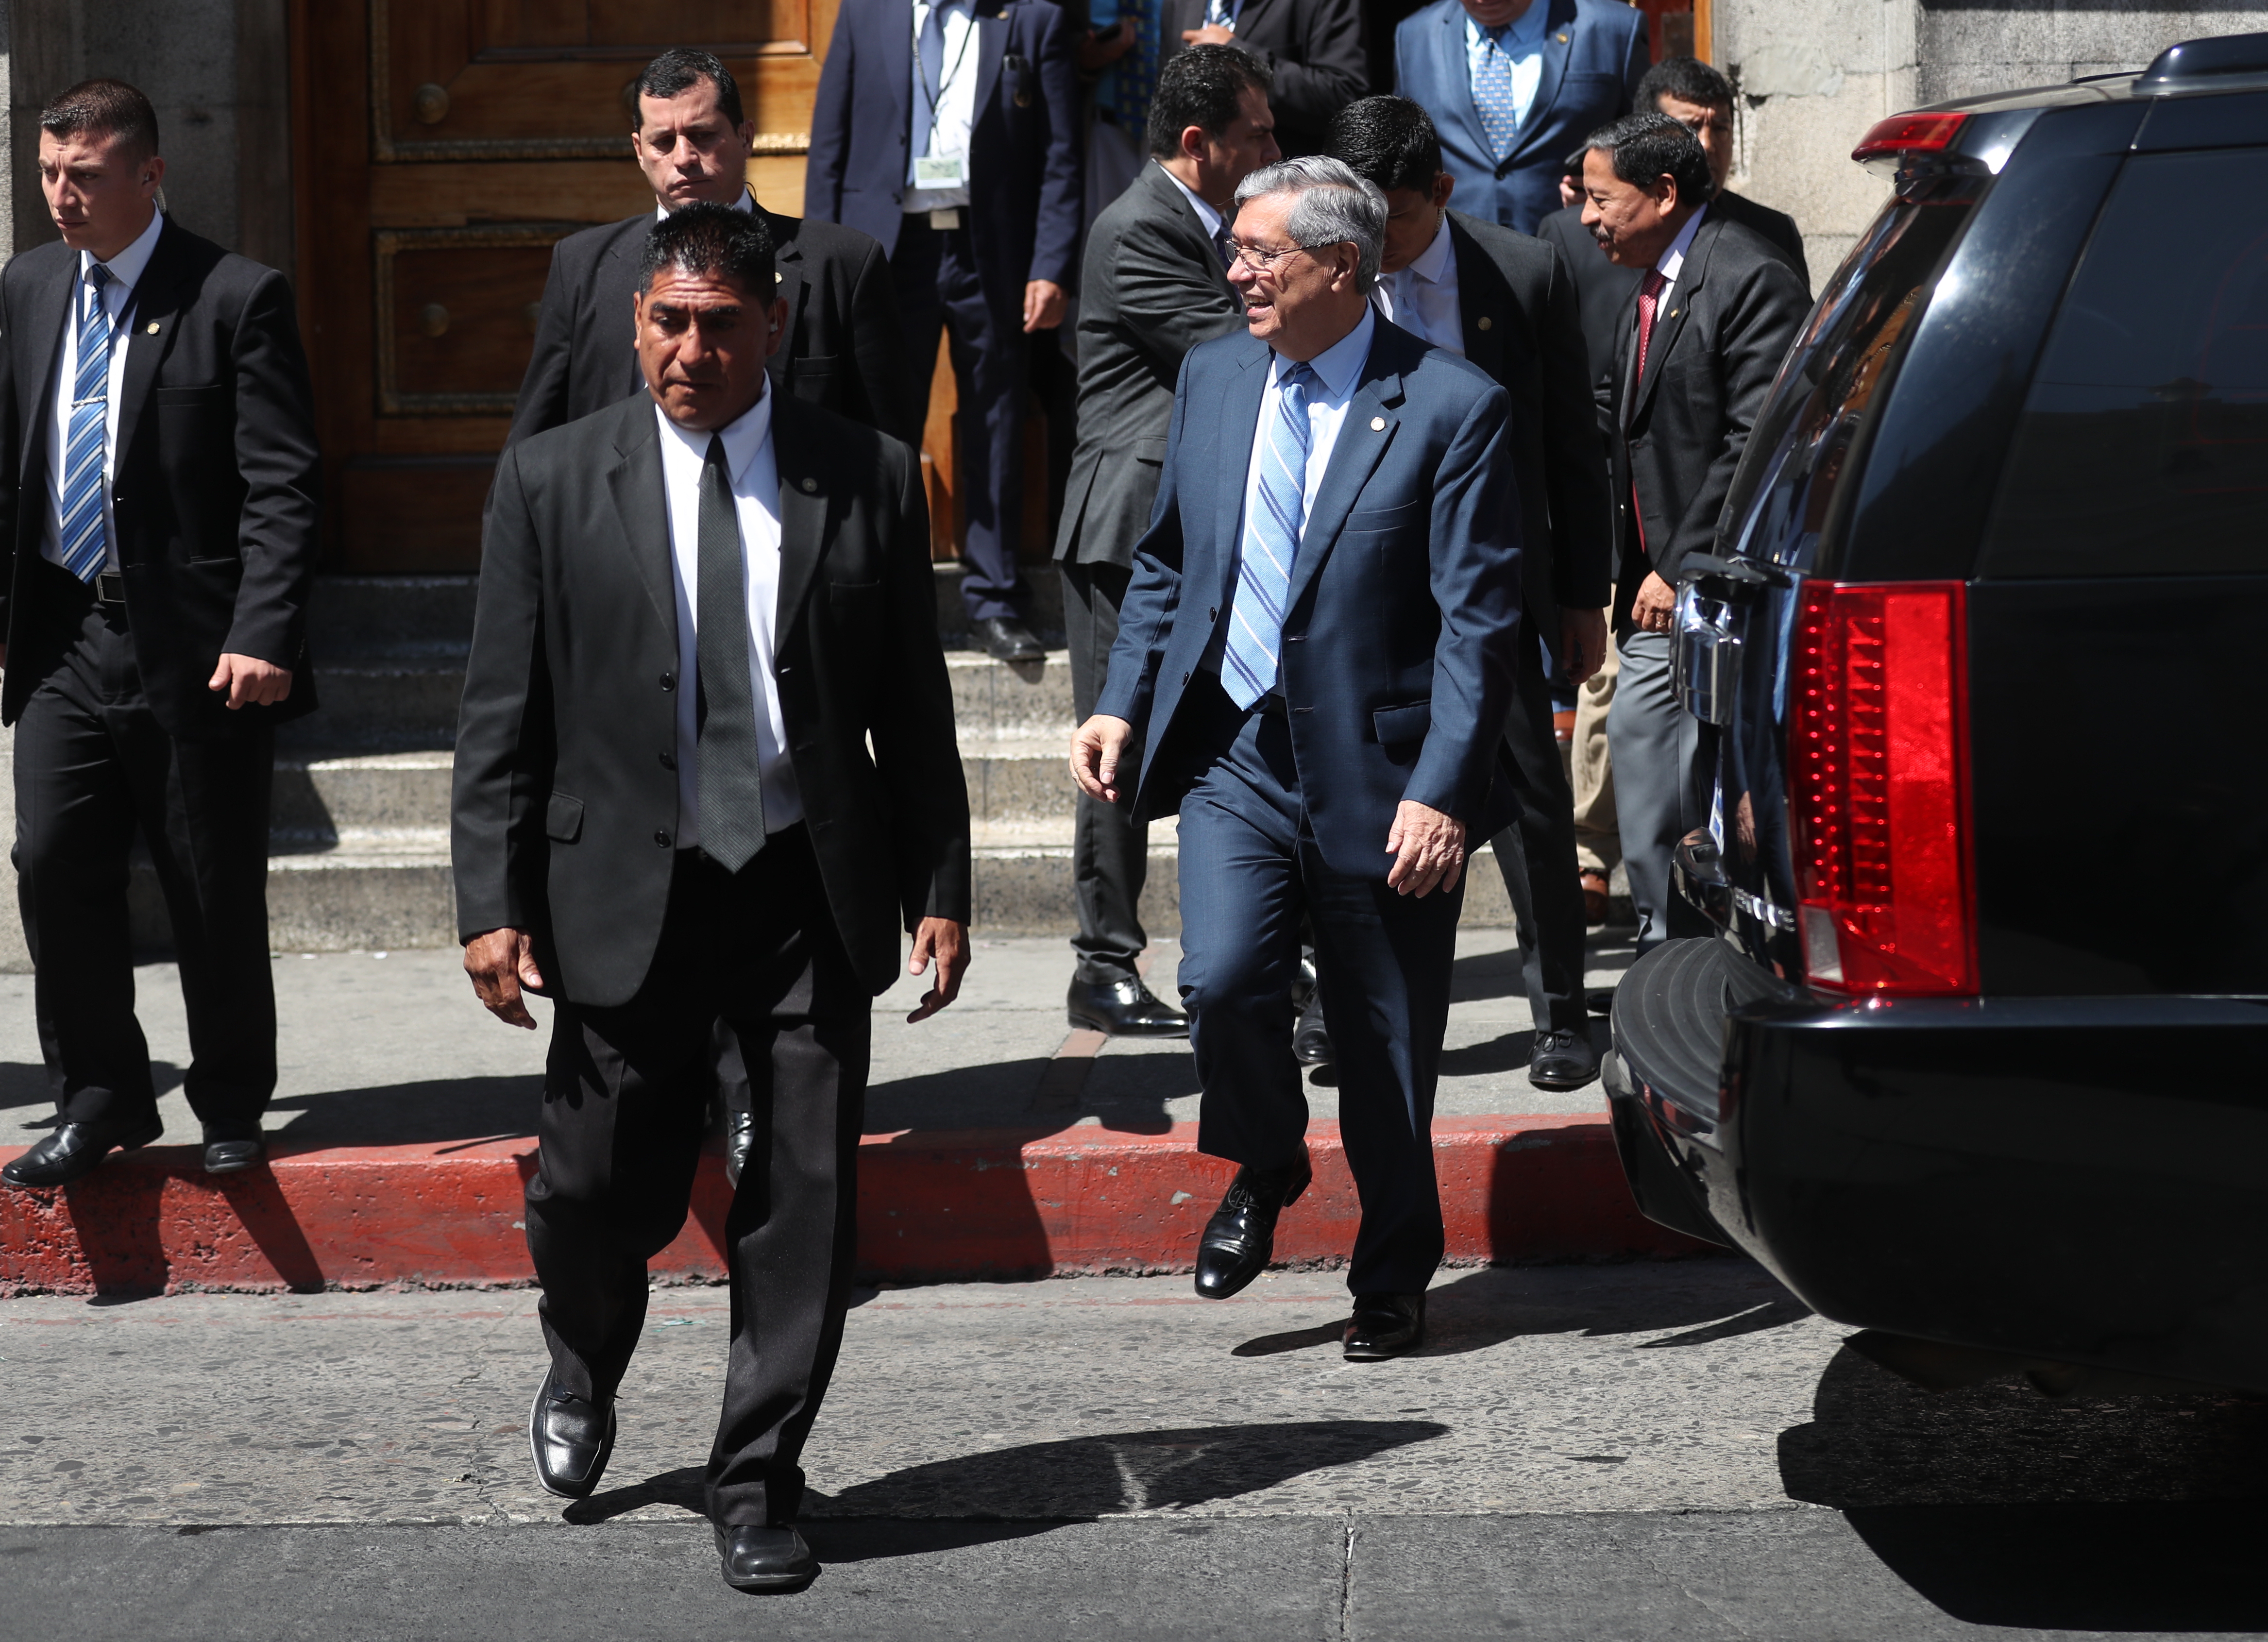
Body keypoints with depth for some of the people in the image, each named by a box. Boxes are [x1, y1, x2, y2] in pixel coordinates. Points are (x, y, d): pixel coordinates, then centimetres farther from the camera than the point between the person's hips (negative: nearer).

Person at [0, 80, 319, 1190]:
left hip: (198, 648, -4)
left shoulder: (237, 298, -8)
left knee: (216, 893, 5)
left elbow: (281, 486, -11)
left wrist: (262, 635, -20)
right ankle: (101, 1100, 13)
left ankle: (231, 1108, 22)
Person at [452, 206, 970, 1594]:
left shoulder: (870, 478, 2)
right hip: (626, 894, 0)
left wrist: (938, 887, 2)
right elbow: (503, 714, 1)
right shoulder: (553, 483, 1)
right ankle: (585, 1373, 40)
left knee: (808, 1195, 1)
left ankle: (759, 1479, 17)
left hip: (811, 896, 1)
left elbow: (913, 706, 6)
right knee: (602, 1189, 6)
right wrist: (494, 900, -4)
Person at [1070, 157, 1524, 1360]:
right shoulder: (1211, 379, 7)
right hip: (1234, 753, 4)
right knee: (1223, 980, -16)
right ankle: (1263, 1170, 15)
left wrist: (1442, 791, -18)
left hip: (1378, 770, -3)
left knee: (1386, 1047, 6)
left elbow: (1479, 620, -12)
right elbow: (1165, 563, 17)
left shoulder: (1451, 408, -10)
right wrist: (1122, 705, 5)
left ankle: (1393, 1276, 28)